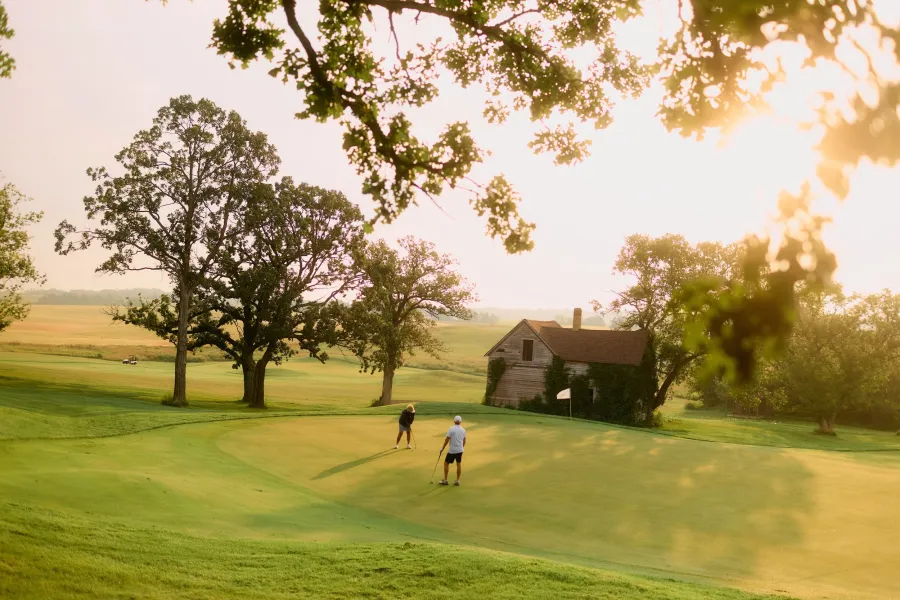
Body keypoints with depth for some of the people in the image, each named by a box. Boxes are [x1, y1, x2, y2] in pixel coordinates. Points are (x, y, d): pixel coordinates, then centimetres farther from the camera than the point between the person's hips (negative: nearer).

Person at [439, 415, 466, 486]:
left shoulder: (451, 429, -13)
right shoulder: (463, 430, 4)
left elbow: (447, 440, -13)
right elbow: (464, 441, 12)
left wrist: (443, 448, -3)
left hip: (452, 450, -5)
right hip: (460, 450, 5)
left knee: (446, 463, 7)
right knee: (459, 464, 10)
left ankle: (445, 480, 8)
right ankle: (457, 480, 12)